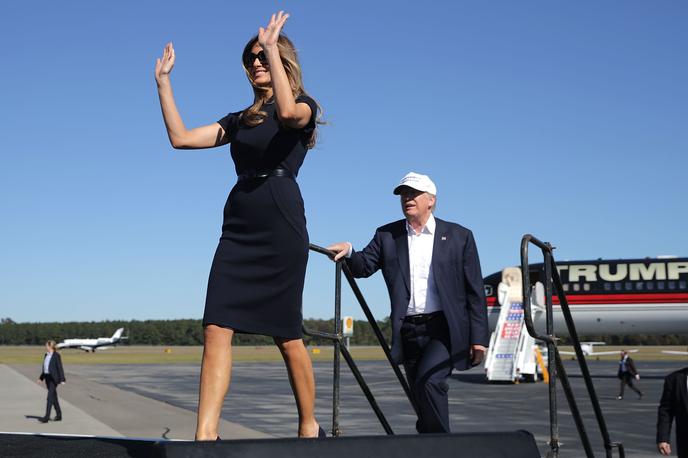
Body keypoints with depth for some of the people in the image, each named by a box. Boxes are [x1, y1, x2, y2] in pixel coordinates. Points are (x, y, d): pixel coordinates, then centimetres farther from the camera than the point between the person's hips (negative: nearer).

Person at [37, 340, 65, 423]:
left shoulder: (56, 355, -11)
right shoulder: (46, 355, 12)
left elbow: (60, 368, -14)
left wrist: (62, 380, -18)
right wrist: (41, 378, 18)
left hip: (53, 378, -8)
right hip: (47, 377, 8)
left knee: (50, 397, -11)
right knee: (53, 397, 14)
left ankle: (46, 417, -14)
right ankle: (59, 415, 23)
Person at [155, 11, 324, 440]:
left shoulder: (305, 106, 4)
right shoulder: (241, 120, 20)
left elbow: (288, 113, -23)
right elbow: (181, 137, 15)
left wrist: (272, 48, -19)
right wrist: (163, 80, 11)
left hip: (281, 228, -5)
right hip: (238, 229, 5)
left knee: (287, 336, 0)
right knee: (217, 329, -9)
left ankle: (310, 426, 17)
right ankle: (205, 435, -14)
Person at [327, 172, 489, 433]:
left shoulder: (459, 236, 3)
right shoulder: (387, 235, 11)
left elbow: (475, 292, 1)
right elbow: (364, 266, 2)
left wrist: (479, 338, -4)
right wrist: (348, 252, -20)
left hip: (444, 329, -4)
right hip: (408, 331, 4)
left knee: (429, 380, -24)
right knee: (423, 399, 9)